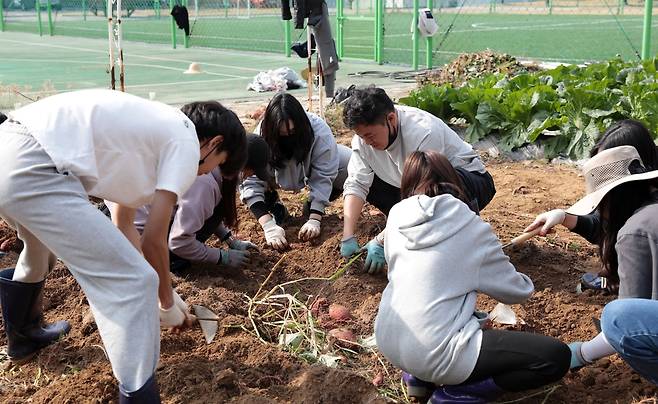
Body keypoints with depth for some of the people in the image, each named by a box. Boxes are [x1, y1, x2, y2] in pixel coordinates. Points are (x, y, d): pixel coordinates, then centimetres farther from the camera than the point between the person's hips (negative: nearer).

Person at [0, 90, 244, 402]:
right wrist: (168, 303, 17)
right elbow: (153, 238, 1)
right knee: (134, 283, -6)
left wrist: (162, 293, 39)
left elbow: (123, 225, 34)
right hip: (32, 169, -11)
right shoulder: (187, 142, 4)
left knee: (43, 245, 40)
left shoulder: (152, 130, 29)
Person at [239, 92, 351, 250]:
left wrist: (314, 220, -42)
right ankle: (274, 204, 1)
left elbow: (322, 177, -33)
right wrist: (269, 226, -48)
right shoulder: (261, 136, -34)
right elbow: (251, 182, -37)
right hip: (280, 172, 0)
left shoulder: (319, 131, -36)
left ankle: (314, 206, -2)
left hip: (309, 163, 0)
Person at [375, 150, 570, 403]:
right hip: (434, 352, -7)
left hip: (388, 342, 7)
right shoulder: (471, 228, -5)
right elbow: (517, 292, 7)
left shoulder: (396, 215, 6)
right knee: (557, 357, -1)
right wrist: (525, 284, 30)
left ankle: (420, 376, 17)